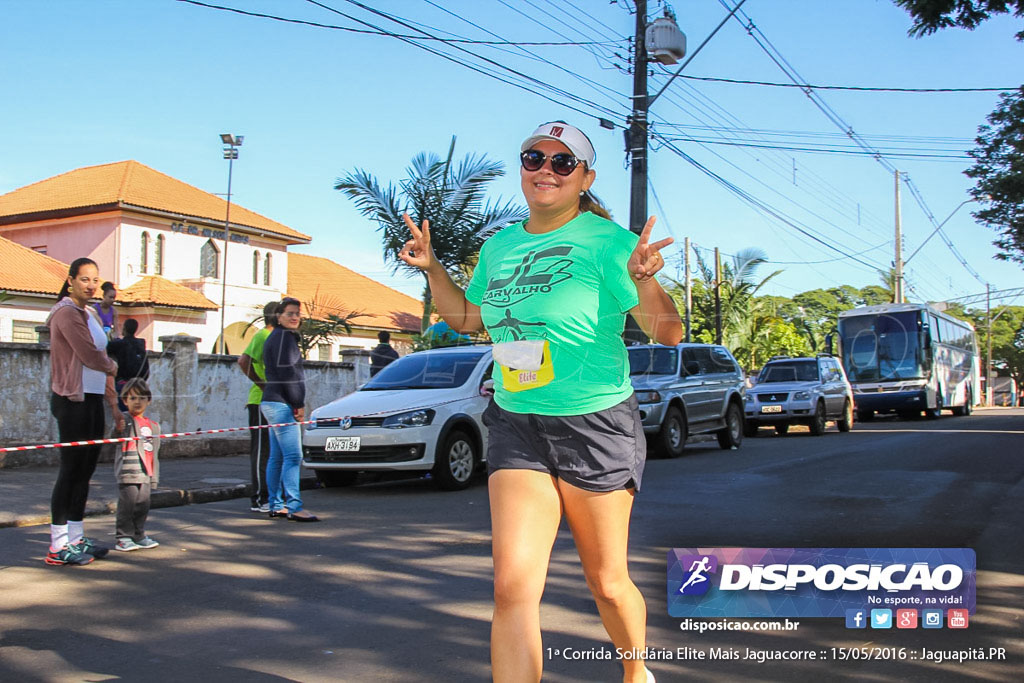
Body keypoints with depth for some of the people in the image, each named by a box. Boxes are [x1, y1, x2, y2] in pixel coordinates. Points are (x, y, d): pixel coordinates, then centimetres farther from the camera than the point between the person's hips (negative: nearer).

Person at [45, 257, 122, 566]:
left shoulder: (90, 317, 17)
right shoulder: (67, 313, -11)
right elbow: (90, 356, -17)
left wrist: (114, 404, 17)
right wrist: (112, 366, 4)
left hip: (93, 399, 9)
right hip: (72, 400, -9)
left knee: (85, 469, 11)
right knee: (71, 469, -6)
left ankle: (76, 538, 19)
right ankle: (59, 546, -1)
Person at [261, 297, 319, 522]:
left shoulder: (274, 337, 20)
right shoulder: (284, 336, -11)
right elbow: (287, 371, -18)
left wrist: (296, 403, 16)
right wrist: (299, 404, -13)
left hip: (272, 403, 11)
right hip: (282, 404, -11)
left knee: (276, 457, 11)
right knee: (292, 456, -14)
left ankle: (276, 505, 14)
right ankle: (294, 506, -17)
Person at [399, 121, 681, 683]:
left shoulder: (606, 239, -9)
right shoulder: (499, 246, 8)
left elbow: (666, 332, -14)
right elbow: (466, 318, 25)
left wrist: (642, 279, -32)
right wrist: (432, 269, 11)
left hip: (596, 426, -3)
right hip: (516, 425, 4)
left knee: (607, 584, 12)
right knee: (513, 586, -10)